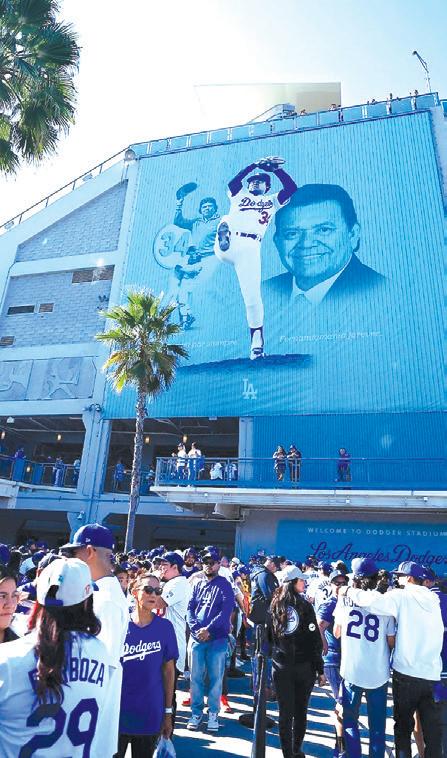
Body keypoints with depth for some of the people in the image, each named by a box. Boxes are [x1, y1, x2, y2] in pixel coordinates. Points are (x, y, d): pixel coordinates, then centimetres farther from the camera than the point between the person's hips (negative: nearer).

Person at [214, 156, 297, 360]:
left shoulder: (272, 200, 30)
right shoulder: (239, 195, 31)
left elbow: (291, 188, 14)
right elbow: (232, 182, 10)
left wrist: (276, 169, 11)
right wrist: (254, 165, 5)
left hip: (250, 247, -3)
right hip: (226, 245, 3)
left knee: (252, 294, -12)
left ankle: (256, 340, -6)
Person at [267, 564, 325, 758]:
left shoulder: (274, 606, 2)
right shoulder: (305, 606, -9)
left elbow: (268, 637, 7)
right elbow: (315, 641, -8)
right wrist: (320, 669, -2)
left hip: (280, 667, 2)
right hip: (304, 667, -2)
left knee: (285, 712, 10)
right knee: (301, 711, 14)